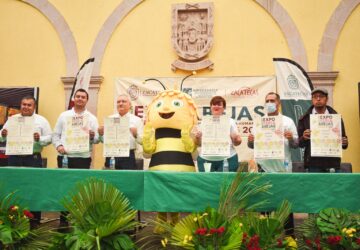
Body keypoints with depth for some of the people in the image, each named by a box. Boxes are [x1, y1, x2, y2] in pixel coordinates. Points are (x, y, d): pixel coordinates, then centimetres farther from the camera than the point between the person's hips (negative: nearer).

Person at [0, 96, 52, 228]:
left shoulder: (41, 120, 3)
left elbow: (49, 138, 0)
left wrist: (40, 139, -18)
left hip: (33, 158, -2)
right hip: (14, 158, 2)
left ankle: (34, 220, 11)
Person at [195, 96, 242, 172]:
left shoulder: (230, 121, 8)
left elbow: (236, 143, 8)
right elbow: (199, 143, 10)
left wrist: (237, 139, -13)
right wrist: (197, 137, -10)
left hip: (228, 159, -1)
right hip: (206, 160, 1)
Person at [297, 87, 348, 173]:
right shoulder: (304, 119, 4)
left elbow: (343, 138, 12)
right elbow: (300, 143, 3)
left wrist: (344, 143, -10)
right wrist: (304, 138, -18)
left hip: (333, 163, 2)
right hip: (313, 165, -2)